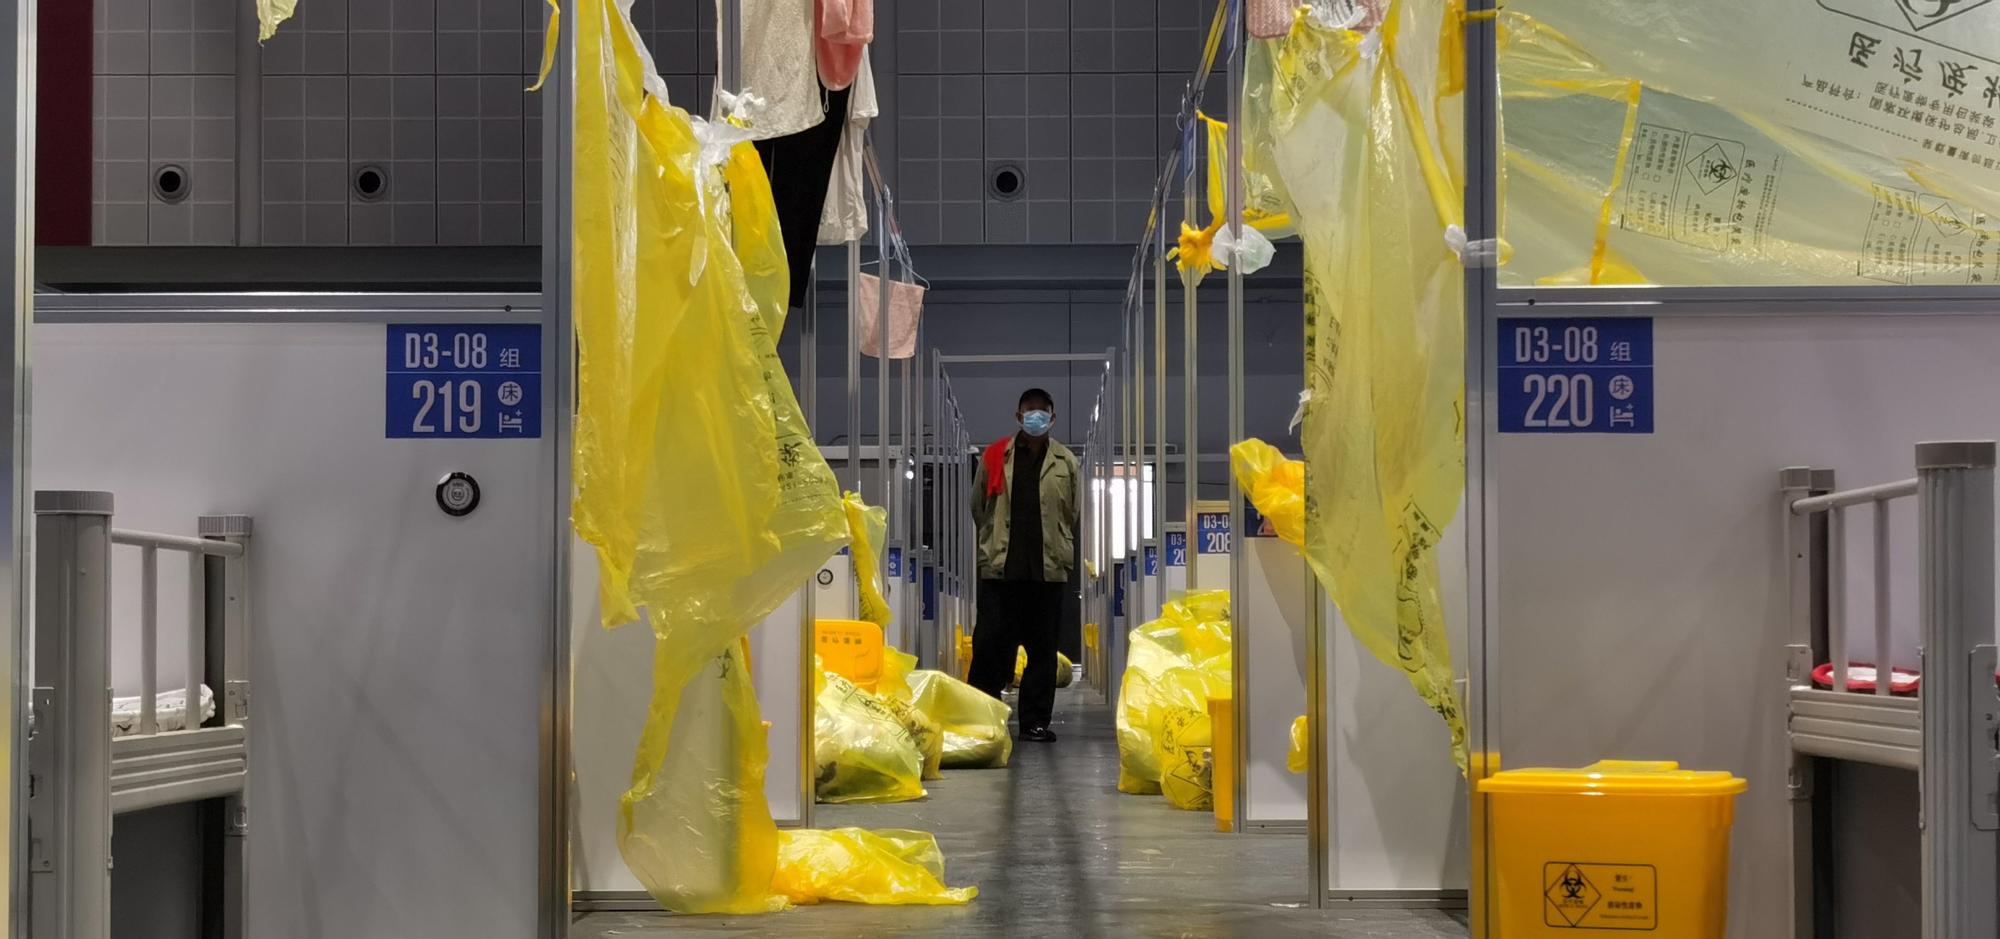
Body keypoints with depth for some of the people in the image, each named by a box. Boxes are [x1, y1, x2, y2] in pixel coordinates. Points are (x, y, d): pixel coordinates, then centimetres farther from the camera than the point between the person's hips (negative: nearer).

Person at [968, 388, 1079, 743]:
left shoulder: (1065, 462, 7)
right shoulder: (995, 457, 5)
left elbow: (1075, 514, 11)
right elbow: (978, 508, 11)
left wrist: (1057, 549, 10)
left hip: (1049, 569, 1)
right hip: (1000, 568, -1)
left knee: (1042, 648, 5)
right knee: (990, 644, -2)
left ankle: (1036, 720, 11)